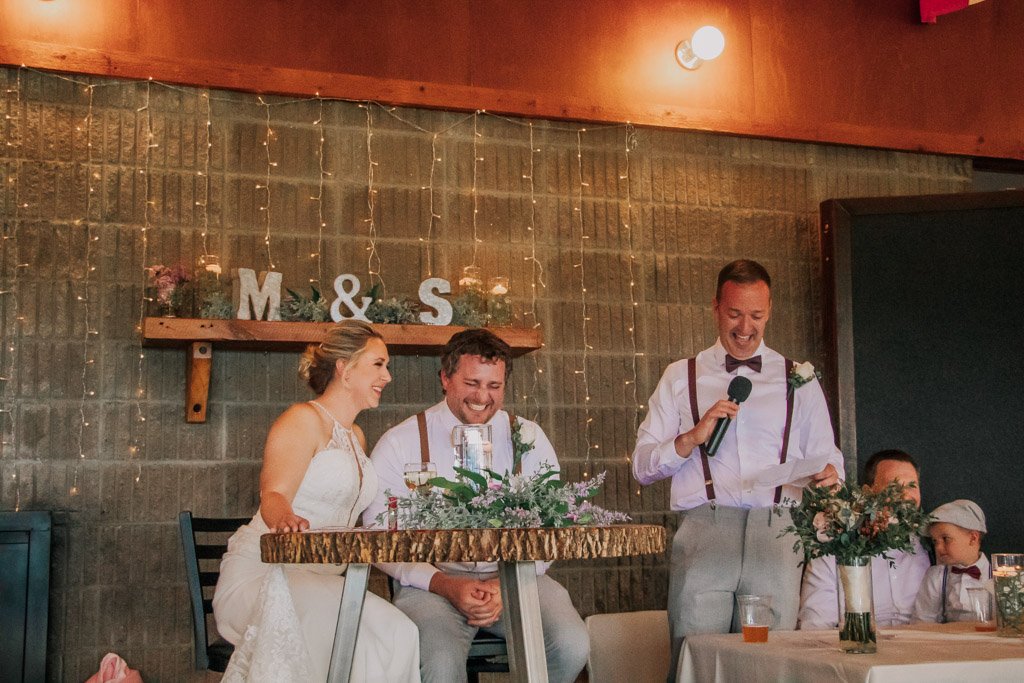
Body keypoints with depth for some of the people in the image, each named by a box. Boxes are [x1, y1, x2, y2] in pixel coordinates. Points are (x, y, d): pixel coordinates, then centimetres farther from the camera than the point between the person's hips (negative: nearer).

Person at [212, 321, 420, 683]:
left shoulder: (356, 436, 23)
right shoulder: (302, 419, -5)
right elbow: (273, 494, -21)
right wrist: (285, 519, -44)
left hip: (318, 582, 8)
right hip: (262, 577, -7)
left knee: (398, 635, -26)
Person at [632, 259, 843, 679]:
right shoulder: (680, 378, 16)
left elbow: (826, 458, 14)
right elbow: (642, 467, 11)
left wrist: (829, 475, -9)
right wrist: (693, 437, -5)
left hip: (775, 534, 1)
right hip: (703, 530, -1)